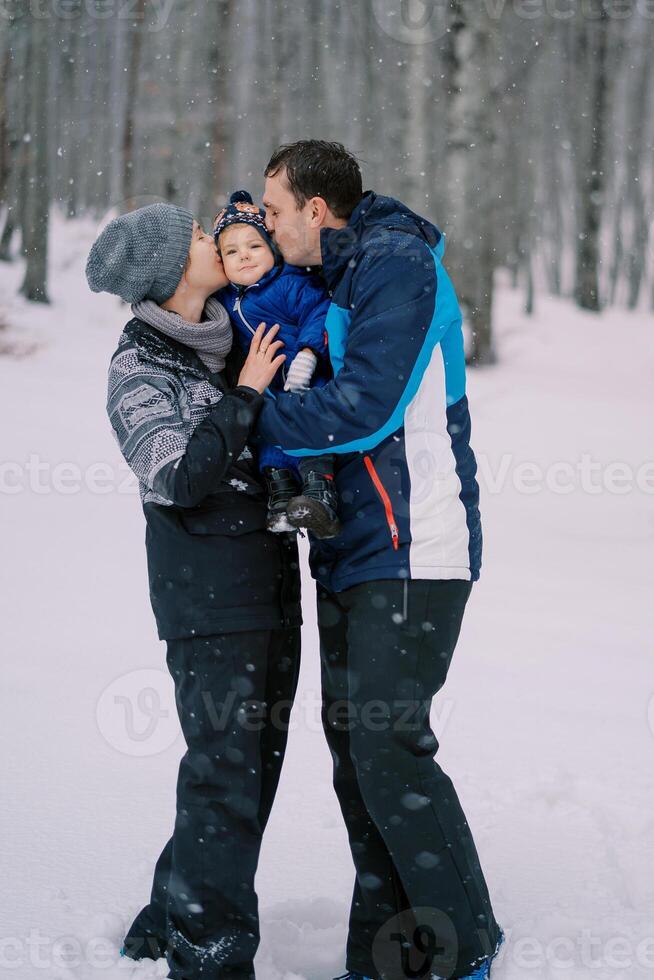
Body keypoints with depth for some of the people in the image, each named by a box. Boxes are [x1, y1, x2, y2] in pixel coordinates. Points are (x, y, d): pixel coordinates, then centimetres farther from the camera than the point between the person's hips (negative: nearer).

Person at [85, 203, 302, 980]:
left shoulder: (234, 340, 11)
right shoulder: (139, 365, -9)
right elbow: (176, 475, -19)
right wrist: (243, 396, -17)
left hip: (271, 588, 8)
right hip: (209, 600, -8)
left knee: (255, 764, 12)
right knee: (225, 769, -7)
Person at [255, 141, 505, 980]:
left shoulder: (397, 267, -13)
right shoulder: (338, 279, 17)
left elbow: (362, 408, -20)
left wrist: (249, 416, -12)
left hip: (412, 551, -10)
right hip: (353, 551, 10)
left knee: (387, 746, -12)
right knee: (352, 742, 10)